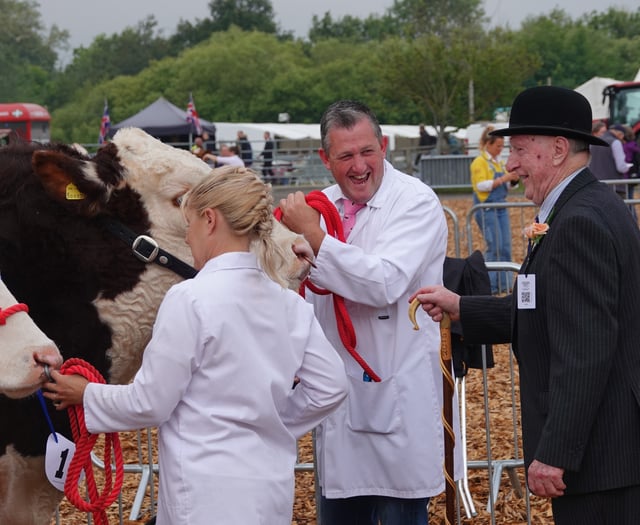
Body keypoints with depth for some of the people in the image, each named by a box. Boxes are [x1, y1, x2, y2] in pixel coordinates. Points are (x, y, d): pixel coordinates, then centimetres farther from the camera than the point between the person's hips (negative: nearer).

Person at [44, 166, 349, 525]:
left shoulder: (190, 299, -14)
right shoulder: (289, 303, 3)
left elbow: (149, 404, -10)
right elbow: (331, 386, 5)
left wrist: (86, 395, 7)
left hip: (211, 492, -6)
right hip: (274, 485, 6)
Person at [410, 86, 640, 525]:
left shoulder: (580, 223, -20)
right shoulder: (595, 207, 13)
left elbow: (585, 351, -24)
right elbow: (548, 314, 16)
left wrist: (555, 454, -23)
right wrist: (460, 308, 15)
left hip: (601, 452, -10)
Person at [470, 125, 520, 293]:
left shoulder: (500, 162, 16)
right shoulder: (479, 162, -6)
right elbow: (481, 185, -16)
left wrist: (513, 180, 0)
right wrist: (502, 179, -21)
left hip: (501, 207, 7)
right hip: (487, 208, -7)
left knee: (505, 246, 4)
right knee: (494, 246, -11)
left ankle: (504, 284, 9)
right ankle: (490, 285, -5)